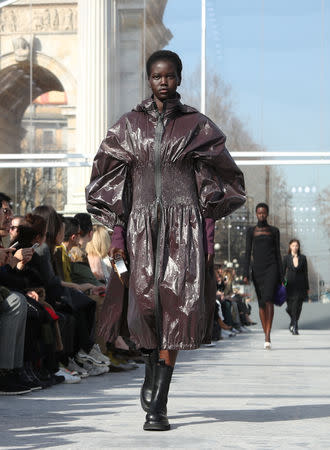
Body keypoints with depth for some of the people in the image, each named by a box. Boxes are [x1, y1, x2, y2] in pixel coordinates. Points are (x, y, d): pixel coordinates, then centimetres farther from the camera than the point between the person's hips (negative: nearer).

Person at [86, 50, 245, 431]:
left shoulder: (196, 124, 6)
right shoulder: (130, 125, 9)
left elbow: (220, 177, 7)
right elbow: (114, 179, 10)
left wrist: (208, 236, 1)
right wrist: (117, 234, 3)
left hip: (184, 223, -1)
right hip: (143, 223, 1)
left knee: (175, 303, -12)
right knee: (147, 301, -13)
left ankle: (157, 406, -9)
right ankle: (152, 369, 22)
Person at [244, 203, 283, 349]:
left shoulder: (274, 231, 8)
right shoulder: (250, 231, 8)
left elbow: (278, 253, 7)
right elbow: (248, 252, 3)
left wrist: (281, 275, 3)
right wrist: (246, 274, -6)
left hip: (271, 268, -2)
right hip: (257, 269, 2)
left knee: (268, 299, -20)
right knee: (261, 302, 6)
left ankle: (268, 336, -24)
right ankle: (267, 337, 16)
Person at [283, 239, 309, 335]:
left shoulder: (303, 258, 7)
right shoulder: (286, 258, 5)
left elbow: (305, 273, 7)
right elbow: (282, 272, 4)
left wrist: (307, 288, 5)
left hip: (300, 286, 0)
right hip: (290, 285, 0)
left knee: (297, 307, -10)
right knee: (290, 308, 0)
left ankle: (293, 325, -1)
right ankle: (294, 325, 26)